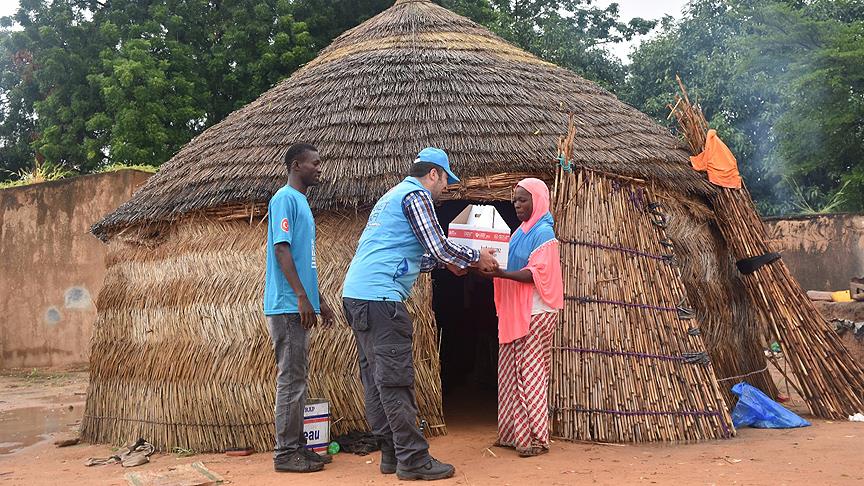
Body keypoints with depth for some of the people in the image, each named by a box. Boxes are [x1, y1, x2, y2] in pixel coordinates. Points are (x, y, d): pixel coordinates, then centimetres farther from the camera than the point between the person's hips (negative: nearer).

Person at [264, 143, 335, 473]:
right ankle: (285, 454, 1)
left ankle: (297, 446, 19)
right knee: (291, 380, -6)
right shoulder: (285, 198, -9)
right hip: (287, 306, -10)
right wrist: (302, 296, -21)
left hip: (299, 307, 10)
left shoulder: (301, 201, 20)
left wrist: (318, 300, 23)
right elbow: (281, 249, -17)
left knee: (298, 379, 12)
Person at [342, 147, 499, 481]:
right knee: (396, 380, -8)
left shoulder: (392, 196, 27)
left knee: (376, 378, 11)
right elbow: (439, 247, -11)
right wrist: (477, 258, 5)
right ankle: (413, 460, -4)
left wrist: (446, 263, 31)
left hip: (355, 294, 10)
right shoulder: (416, 195, -3)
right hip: (380, 296, -10)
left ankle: (391, 453, 17)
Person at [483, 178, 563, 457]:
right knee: (511, 372, 9)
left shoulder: (543, 232, -8)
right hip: (515, 313, 9)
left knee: (530, 372, -7)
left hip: (535, 313, -9)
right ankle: (513, 434, 17)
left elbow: (537, 274, -19)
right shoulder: (521, 232, 18)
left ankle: (536, 439, -1)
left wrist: (502, 273, -30)